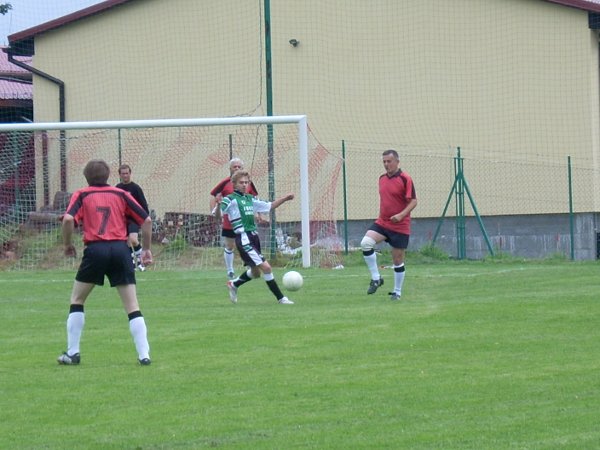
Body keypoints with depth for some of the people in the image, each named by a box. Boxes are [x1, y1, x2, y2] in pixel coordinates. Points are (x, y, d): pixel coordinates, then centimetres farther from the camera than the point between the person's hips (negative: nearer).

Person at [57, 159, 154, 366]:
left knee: (77, 300, 17)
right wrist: (146, 249, 18)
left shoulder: (81, 195, 11)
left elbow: (68, 219, -7)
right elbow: (146, 220, 10)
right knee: (132, 306, 3)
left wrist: (67, 244, 7)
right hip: (120, 249, 1)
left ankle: (72, 353, 13)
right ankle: (144, 354, -5)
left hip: (95, 249, -1)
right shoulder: (121, 194, 15)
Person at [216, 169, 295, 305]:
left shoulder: (250, 199, 14)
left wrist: (285, 198, 13)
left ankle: (234, 284, 43)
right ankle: (281, 298, -7)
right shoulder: (230, 200, -8)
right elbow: (219, 214, -21)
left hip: (254, 237, 9)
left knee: (255, 272, 19)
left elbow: (270, 206, 24)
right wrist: (218, 204, -41)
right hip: (244, 239, -9)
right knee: (266, 267, -14)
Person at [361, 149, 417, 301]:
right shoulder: (382, 179, 9)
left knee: (398, 261, 3)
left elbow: (413, 201, -12)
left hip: (400, 226, -5)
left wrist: (401, 215, -25)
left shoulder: (405, 179, -10)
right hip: (382, 223, 5)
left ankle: (397, 292, 19)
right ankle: (376, 278, -9)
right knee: (366, 243, -20)